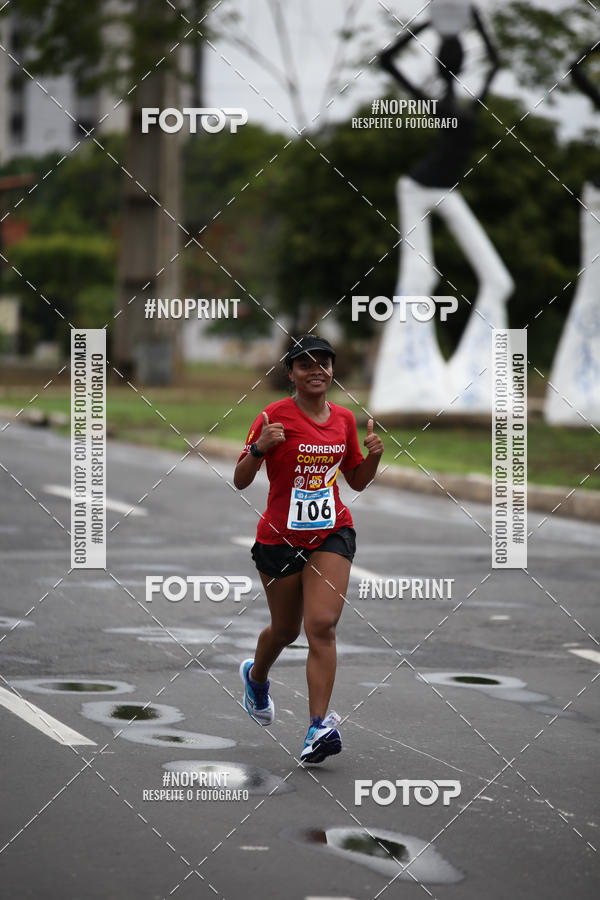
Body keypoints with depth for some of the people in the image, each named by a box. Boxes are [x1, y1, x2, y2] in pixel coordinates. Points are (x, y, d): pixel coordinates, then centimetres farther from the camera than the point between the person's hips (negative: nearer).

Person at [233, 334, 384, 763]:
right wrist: (259, 448, -29)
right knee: (286, 629, 14)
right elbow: (240, 481, -11)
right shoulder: (274, 416, -10)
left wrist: (374, 457, -5)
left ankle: (320, 727, -18)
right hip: (280, 536, -2)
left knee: (322, 624, -16)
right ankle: (256, 675, 49)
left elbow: (357, 481, 15)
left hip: (332, 533, 2)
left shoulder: (344, 419, 4)